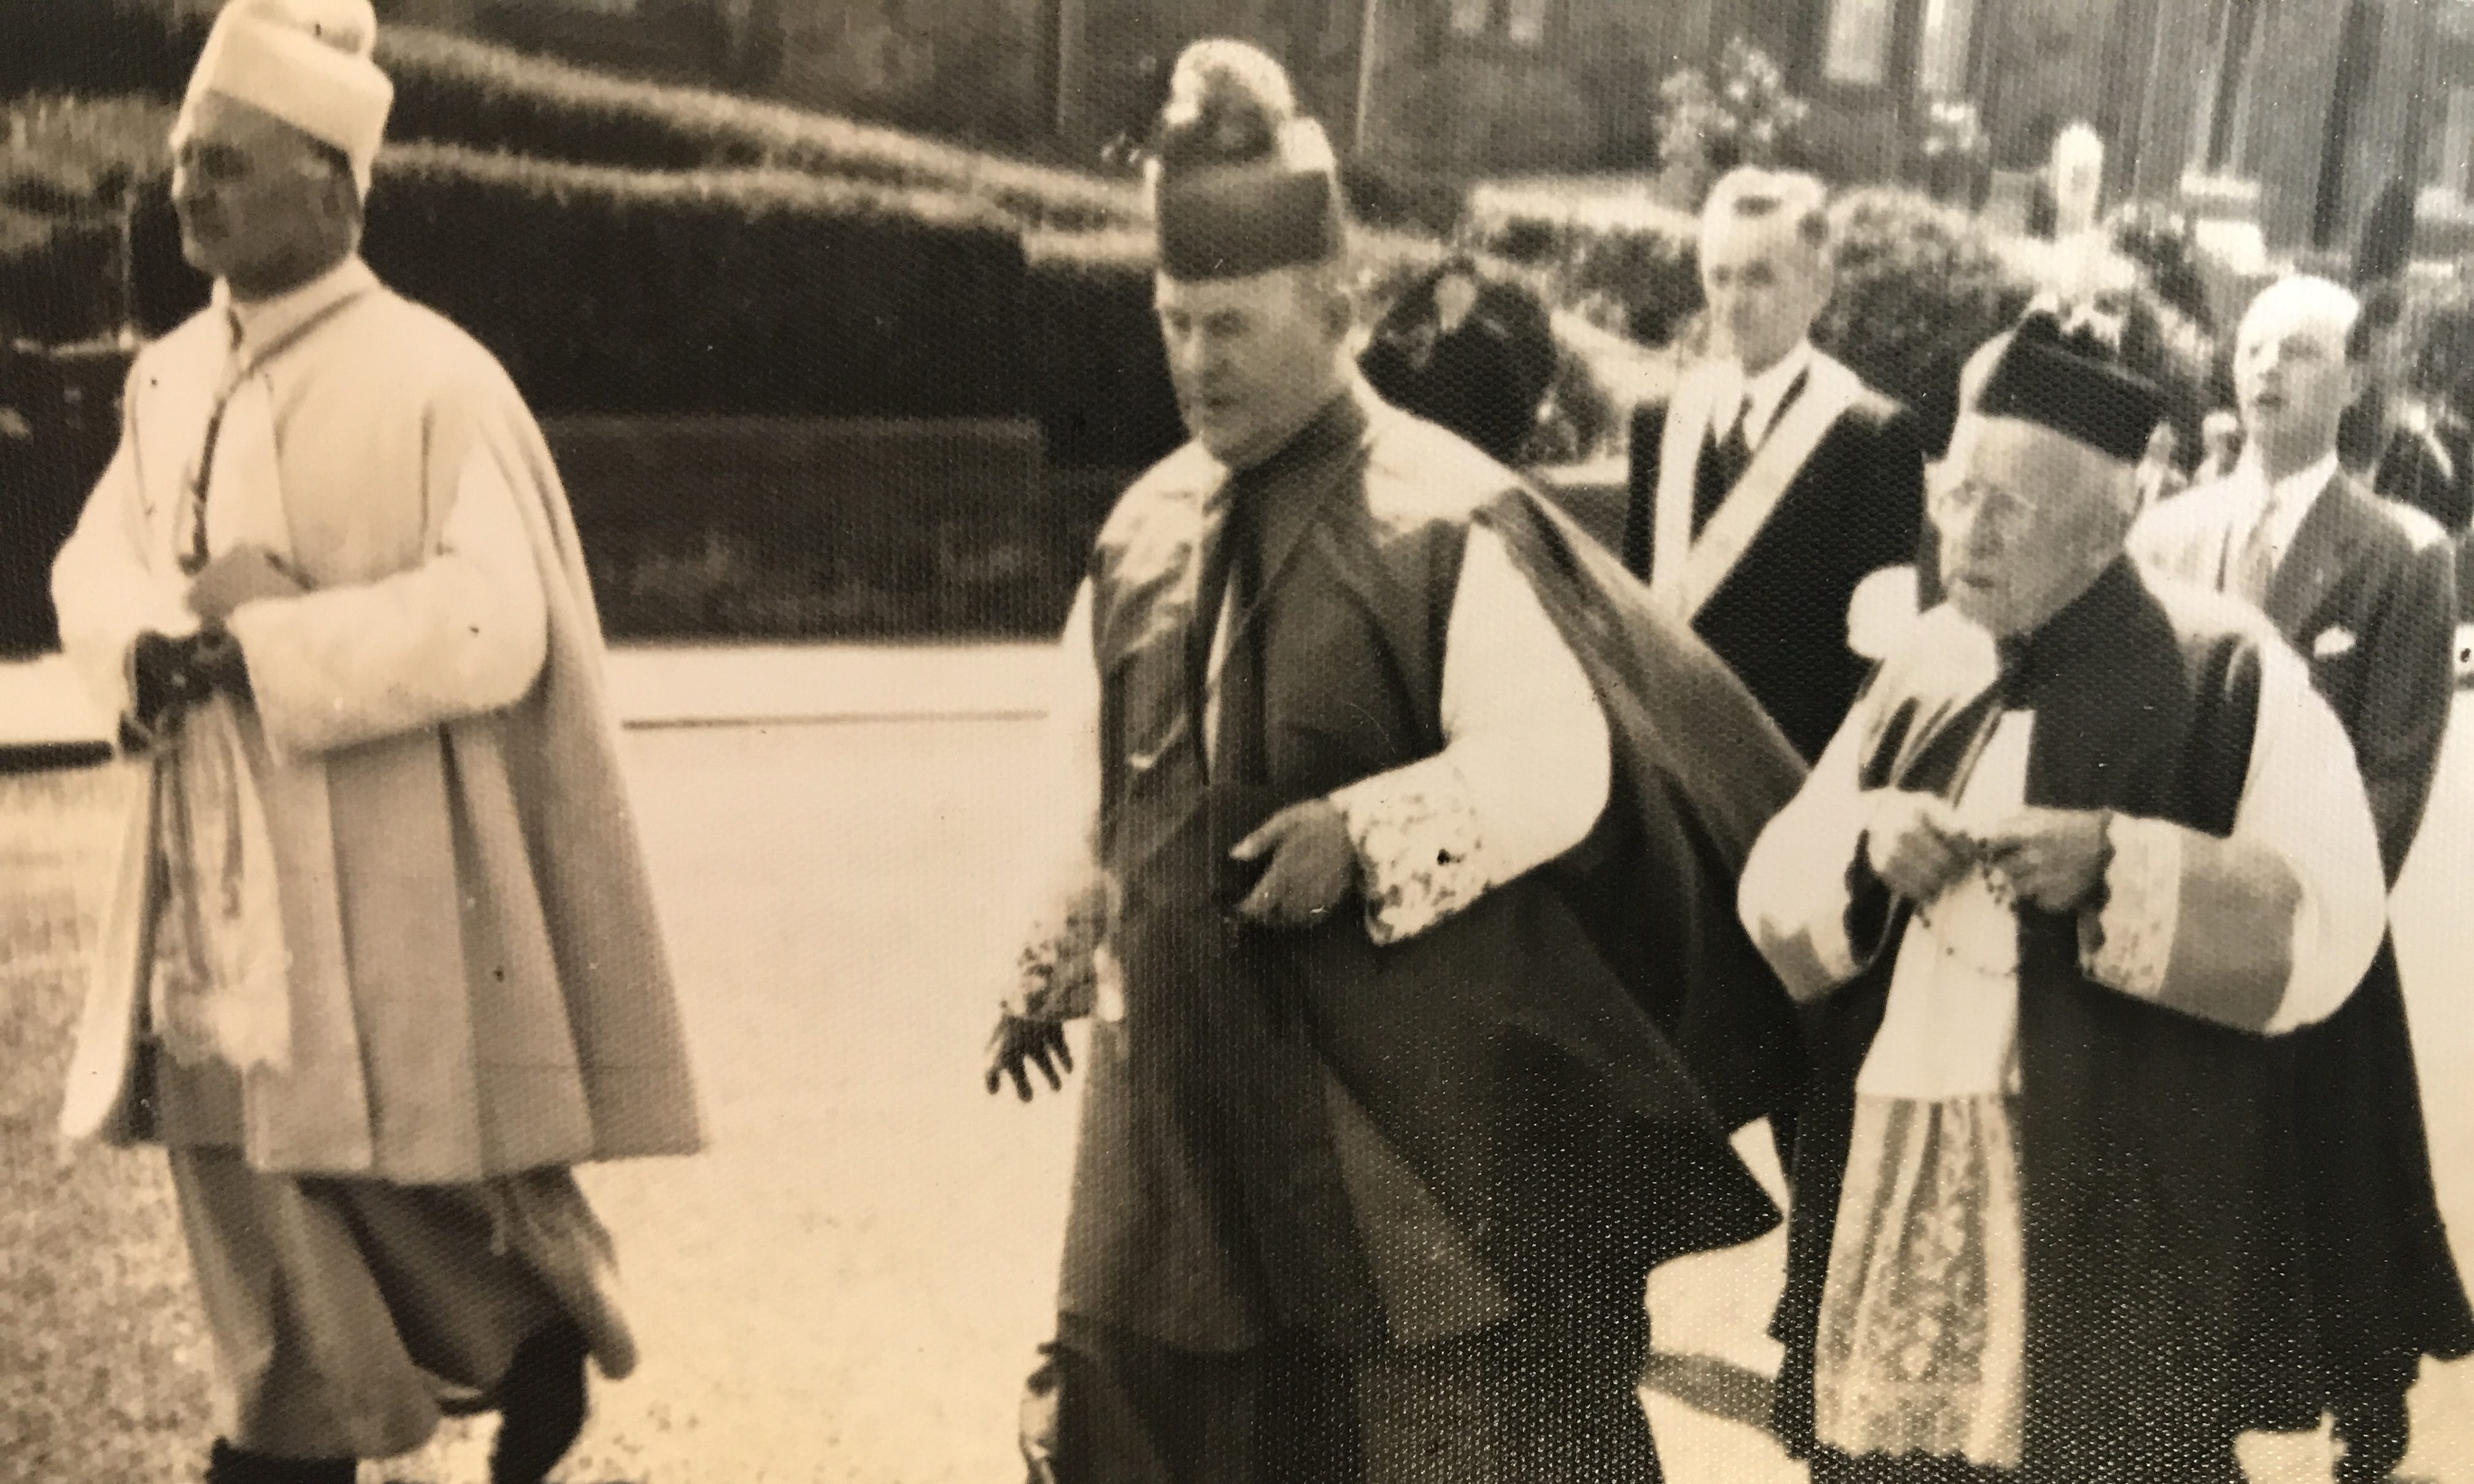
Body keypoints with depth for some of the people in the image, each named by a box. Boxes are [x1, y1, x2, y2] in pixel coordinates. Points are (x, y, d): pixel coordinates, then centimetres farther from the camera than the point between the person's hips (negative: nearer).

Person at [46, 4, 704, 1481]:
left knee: (393, 1185, 2)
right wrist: (147, 647, -12)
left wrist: (262, 637, -19)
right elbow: (95, 562, 11)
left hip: (381, 892, -7)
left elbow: (493, 628, -21)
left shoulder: (434, 382, -14)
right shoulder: (172, 375, 9)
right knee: (251, 1204, 11)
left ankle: (551, 1339, 28)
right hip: (218, 886, 7)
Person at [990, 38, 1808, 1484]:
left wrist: (1366, 834, -28)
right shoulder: (1146, 528, 7)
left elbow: (1559, 764, -19)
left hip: (1419, 1092, -6)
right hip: (1189, 1077, 6)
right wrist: (1060, 954, 13)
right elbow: (1091, 768, 15)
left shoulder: (1450, 523, -12)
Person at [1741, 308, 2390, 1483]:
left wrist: (2117, 866, -22)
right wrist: (1866, 849, -10)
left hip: (2116, 1208, -4)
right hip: (1890, 1181, 5)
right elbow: (1774, 894, 10)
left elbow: (2327, 930, -12)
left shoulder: (2227, 675, -5)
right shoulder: (1923, 667, 10)